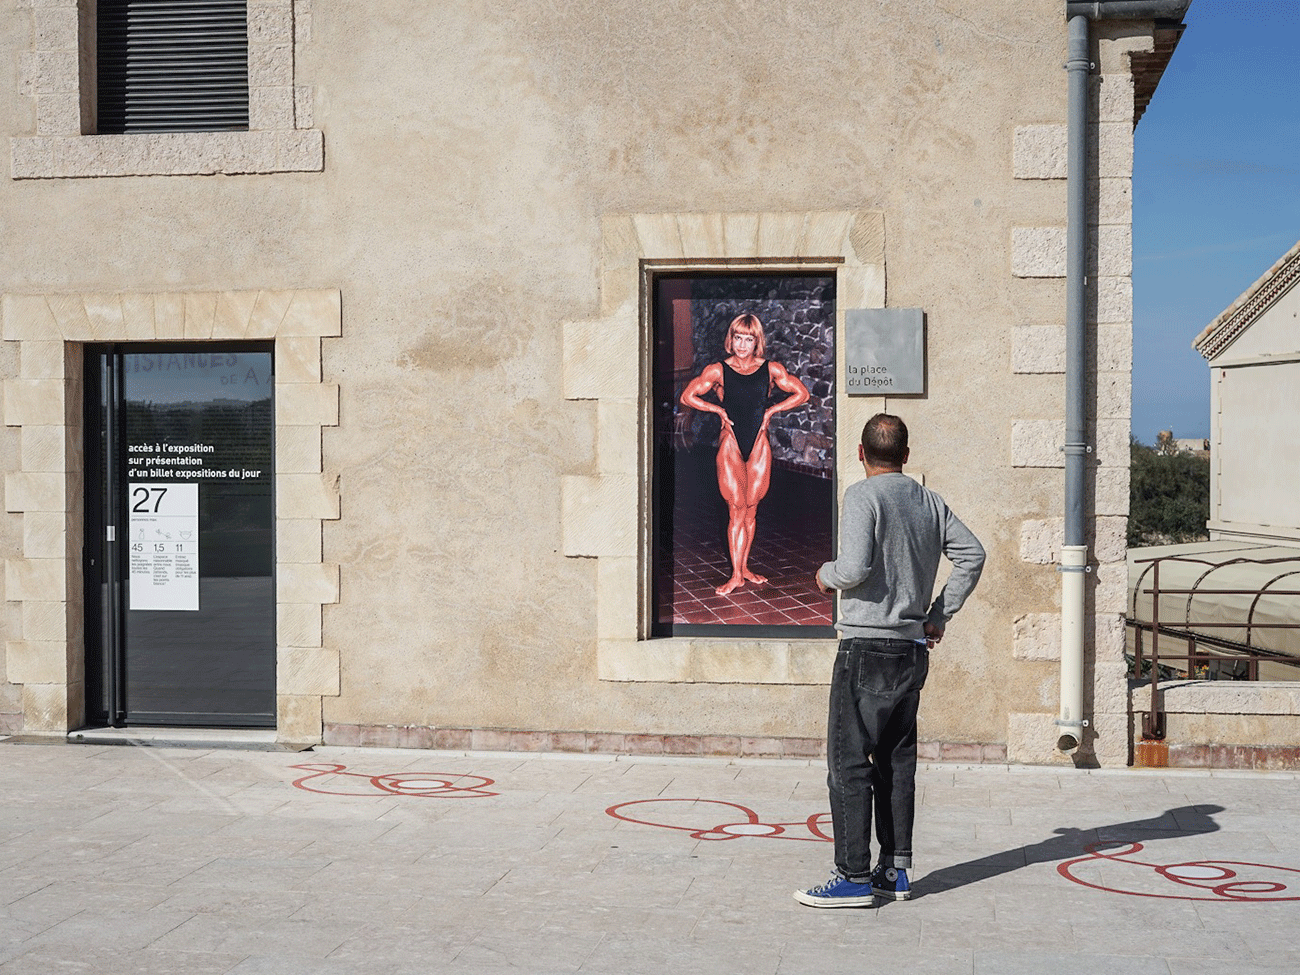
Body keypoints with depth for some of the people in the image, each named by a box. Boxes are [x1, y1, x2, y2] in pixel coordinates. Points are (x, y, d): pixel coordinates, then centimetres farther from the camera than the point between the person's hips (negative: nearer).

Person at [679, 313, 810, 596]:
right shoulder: (718, 370, -1)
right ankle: (736, 575, -3)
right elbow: (687, 397, 2)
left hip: (759, 444, 2)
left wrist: (771, 410, 2)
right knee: (737, 509, -6)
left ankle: (743, 567, 18)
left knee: (751, 508, 6)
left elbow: (802, 394, 9)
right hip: (731, 444, -2)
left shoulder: (771, 369, 3)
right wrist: (719, 410, -2)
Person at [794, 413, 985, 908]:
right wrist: (938, 614, 12)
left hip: (866, 648, -7)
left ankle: (855, 876, -3)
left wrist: (827, 575, 1)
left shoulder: (863, 496, -10)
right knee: (897, 760, 13)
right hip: (913, 648, 7)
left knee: (849, 761, -2)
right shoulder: (930, 502, 10)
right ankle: (895, 871, 17)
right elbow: (972, 554, 8)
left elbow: (855, 567, -21)